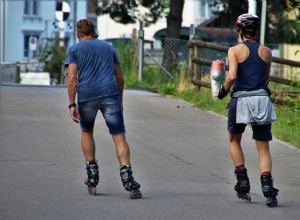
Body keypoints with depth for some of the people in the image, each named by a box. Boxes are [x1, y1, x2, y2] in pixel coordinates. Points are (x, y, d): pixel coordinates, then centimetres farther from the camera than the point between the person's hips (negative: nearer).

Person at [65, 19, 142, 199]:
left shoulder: (74, 50, 11)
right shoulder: (108, 47, 21)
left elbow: (72, 78, -2)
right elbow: (120, 78, 19)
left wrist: (72, 105, -4)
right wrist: (120, 101, 29)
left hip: (86, 96, -1)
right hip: (110, 94, 1)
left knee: (87, 132, 23)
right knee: (119, 136, -5)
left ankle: (92, 173, 19)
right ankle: (126, 175, -24)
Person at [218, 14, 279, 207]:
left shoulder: (235, 50, -3)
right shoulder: (266, 52, 7)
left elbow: (232, 76, -15)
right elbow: (267, 78, 14)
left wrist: (224, 90, 1)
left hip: (241, 99, -2)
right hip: (262, 99, 2)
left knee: (234, 140, 22)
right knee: (263, 148, 4)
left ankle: (243, 182, 13)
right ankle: (267, 187, -14)